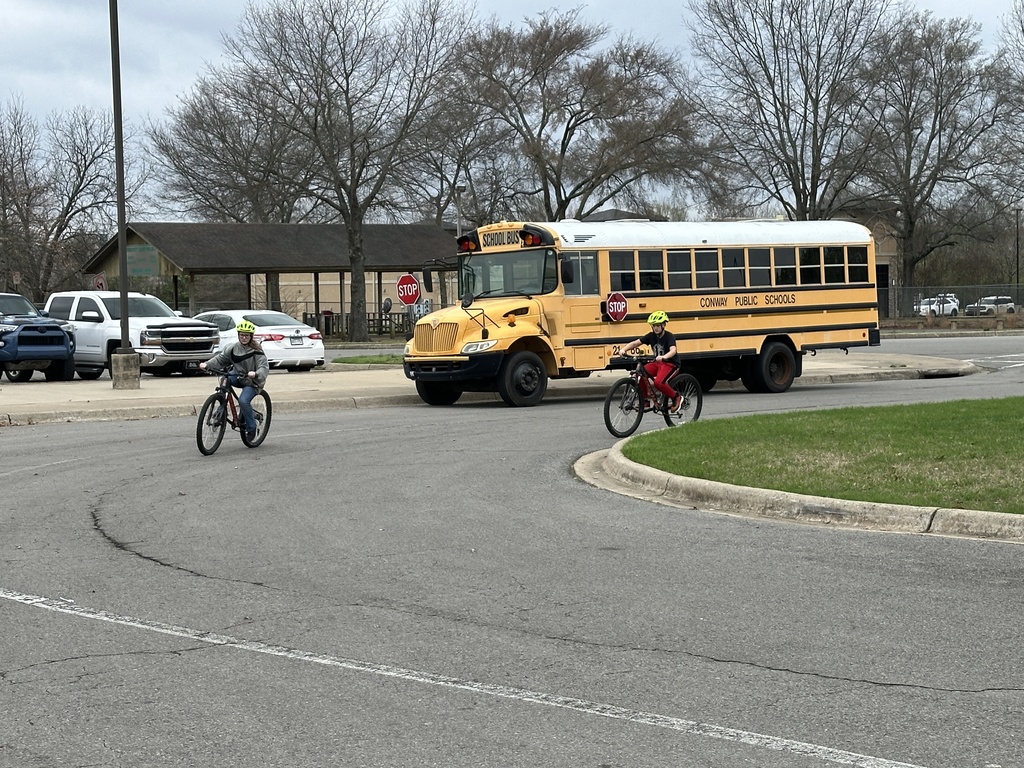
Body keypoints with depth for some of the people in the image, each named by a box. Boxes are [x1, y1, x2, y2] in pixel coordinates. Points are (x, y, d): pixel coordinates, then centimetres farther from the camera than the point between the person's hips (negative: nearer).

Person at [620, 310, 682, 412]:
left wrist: (663, 357, -55)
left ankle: (676, 397, -6)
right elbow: (635, 343, -2)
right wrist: (624, 349, -20)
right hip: (657, 362, 6)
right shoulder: (651, 336, 0)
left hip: (670, 363, -6)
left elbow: (673, 350, -34)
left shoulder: (669, 336, -16)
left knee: (658, 382, -30)